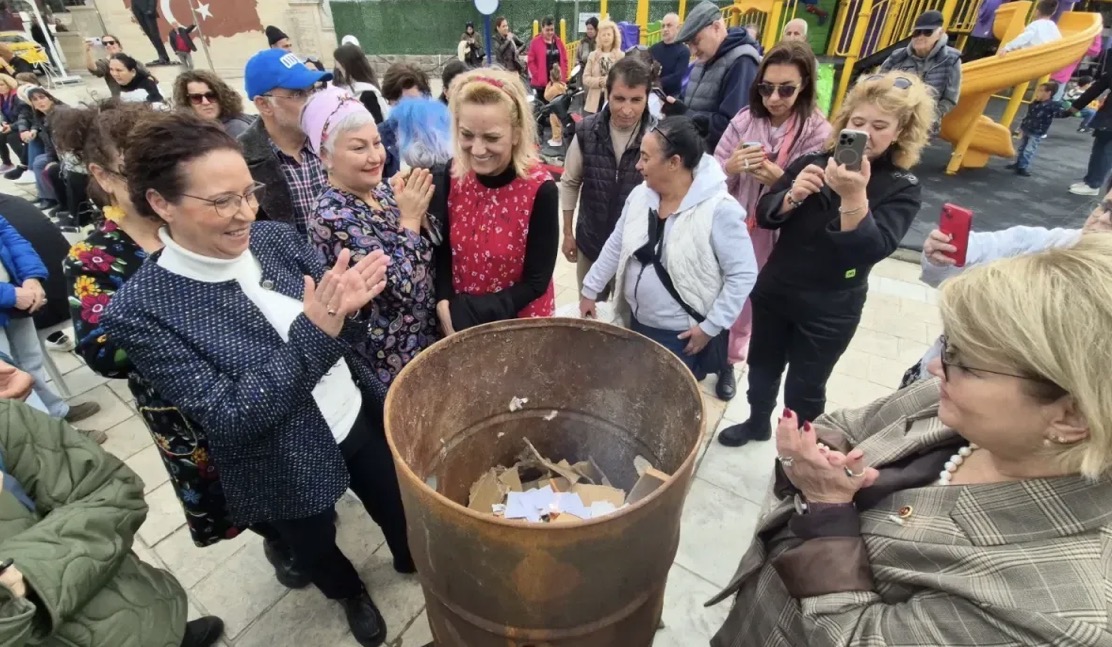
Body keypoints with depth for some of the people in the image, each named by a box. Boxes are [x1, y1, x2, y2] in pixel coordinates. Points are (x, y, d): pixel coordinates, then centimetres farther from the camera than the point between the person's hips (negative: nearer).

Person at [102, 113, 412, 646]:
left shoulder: (276, 238, -11)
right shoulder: (139, 310, -22)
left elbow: (345, 332, -4)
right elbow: (229, 418, -25)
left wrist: (347, 308, -29)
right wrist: (313, 334, -36)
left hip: (364, 418, 4)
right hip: (285, 470, -3)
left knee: (400, 514, 27)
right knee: (316, 552, 27)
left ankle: (410, 562, 61)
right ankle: (350, 593, 61)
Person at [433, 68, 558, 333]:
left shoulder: (540, 189, -21)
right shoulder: (452, 175, -10)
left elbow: (536, 282, -17)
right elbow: (441, 253, -1)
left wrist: (470, 313, -21)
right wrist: (445, 307, -16)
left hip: (520, 322, -3)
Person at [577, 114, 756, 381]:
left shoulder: (719, 210, -21)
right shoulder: (641, 195, -2)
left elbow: (743, 274, -17)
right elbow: (616, 246, 8)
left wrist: (710, 327, -16)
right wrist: (590, 290, 11)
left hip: (683, 336, -6)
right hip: (637, 323, 6)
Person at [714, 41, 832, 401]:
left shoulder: (818, 133, -7)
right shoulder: (744, 120, -4)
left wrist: (778, 178, -28)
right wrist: (729, 167, -25)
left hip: (771, 239, -1)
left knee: (746, 307, 14)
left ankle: (729, 363, 37)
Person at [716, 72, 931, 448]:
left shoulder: (902, 188, -10)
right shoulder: (814, 162, -4)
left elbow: (874, 249, -25)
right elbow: (764, 215, -5)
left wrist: (854, 195, -39)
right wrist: (792, 196, -25)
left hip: (830, 310, -3)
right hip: (773, 290, 3)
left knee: (804, 390, 9)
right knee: (762, 365, 21)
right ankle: (757, 423, 46)